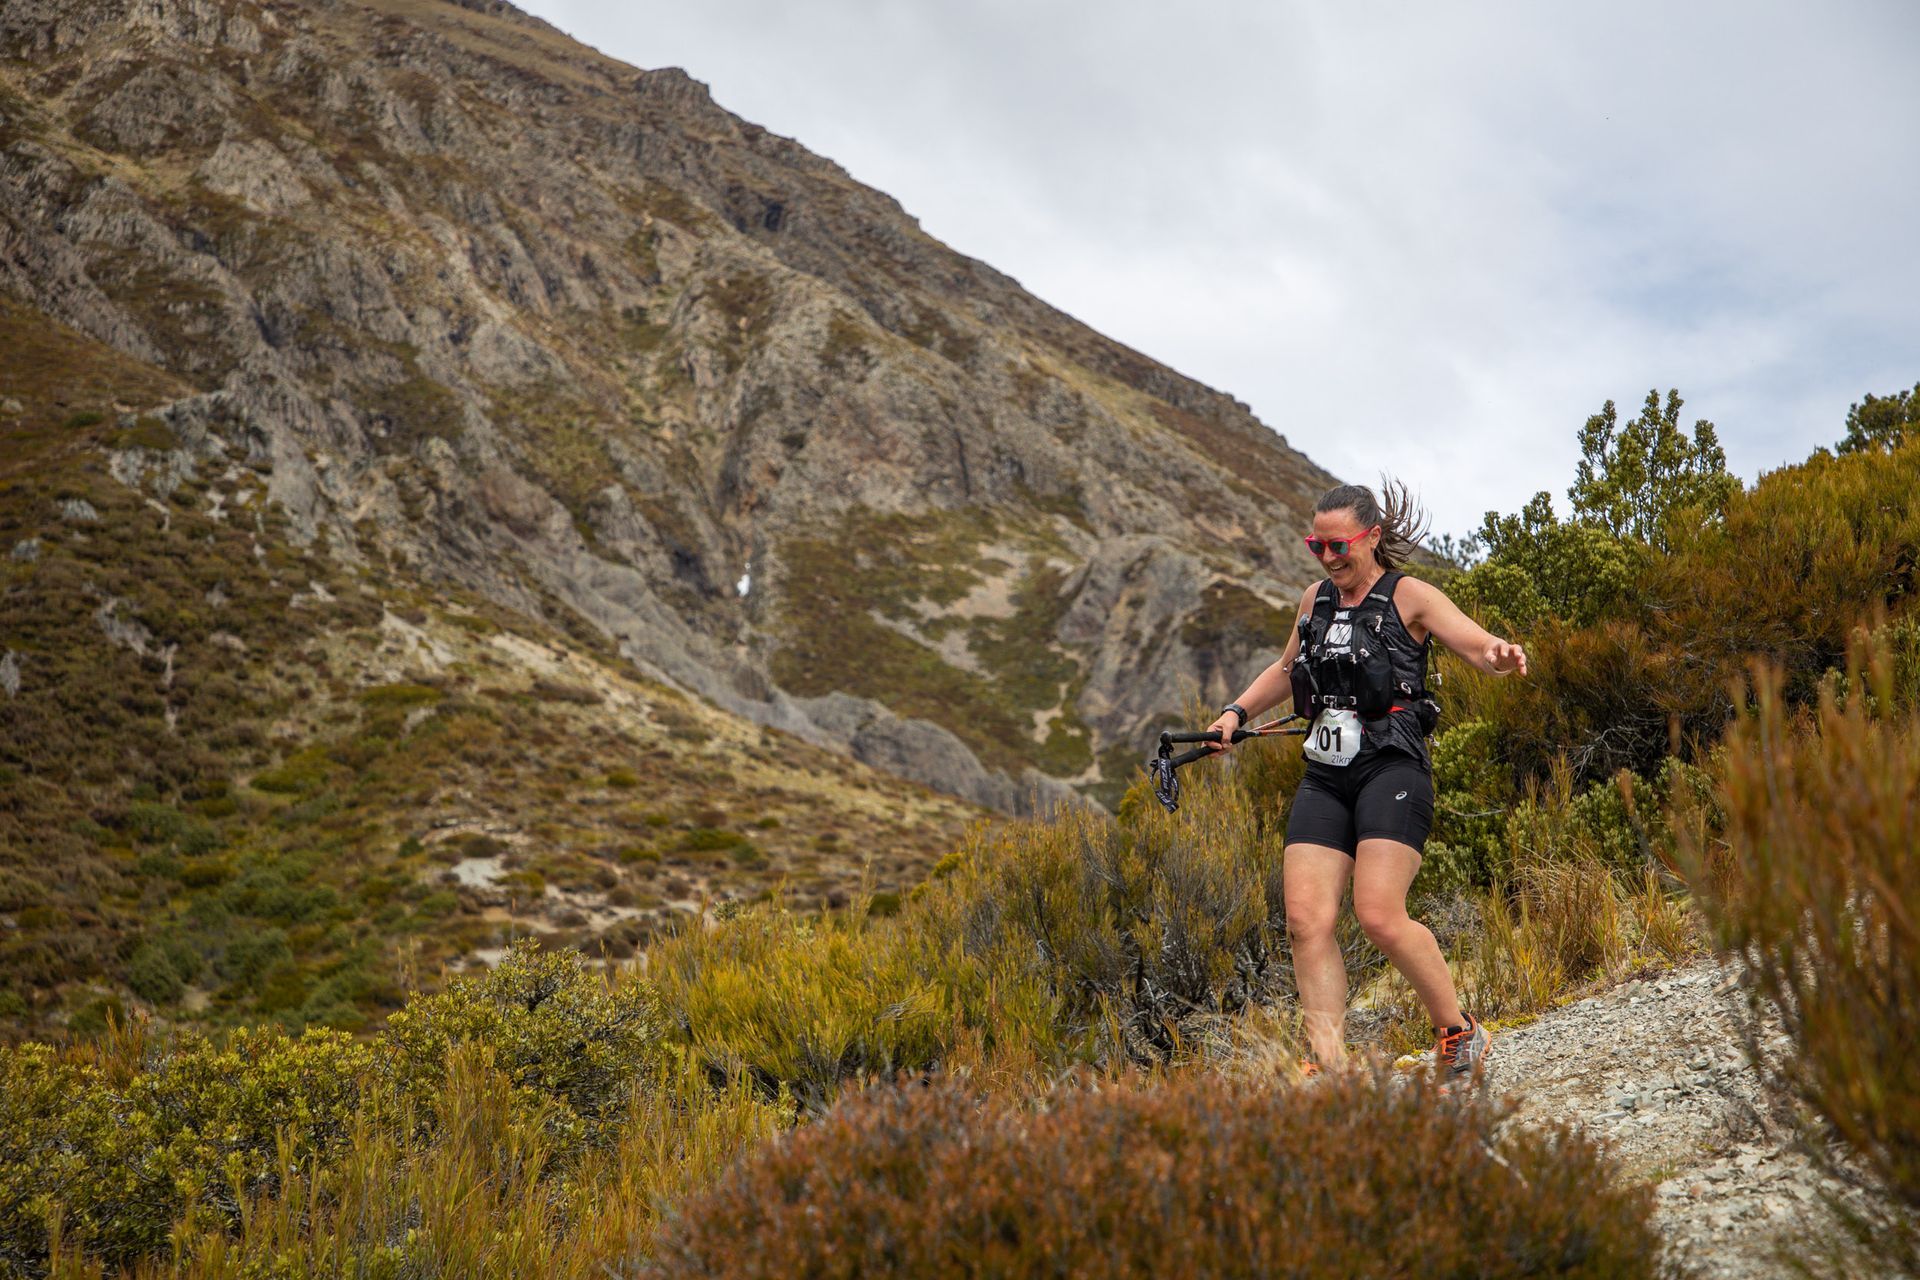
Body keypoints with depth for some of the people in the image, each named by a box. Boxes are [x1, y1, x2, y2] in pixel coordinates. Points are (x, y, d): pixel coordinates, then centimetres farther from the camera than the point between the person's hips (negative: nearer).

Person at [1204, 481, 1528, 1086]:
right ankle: (1330, 1066, -9)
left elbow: (1477, 643, -12)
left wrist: (1499, 654, -35)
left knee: (1380, 914, -19)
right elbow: (1287, 669, 34)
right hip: (1325, 777, 6)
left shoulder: (1409, 596, 0)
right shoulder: (1315, 600, 18)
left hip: (1392, 768, -6)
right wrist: (1237, 711, 21)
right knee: (1306, 919, -10)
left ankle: (1459, 1032, 2)